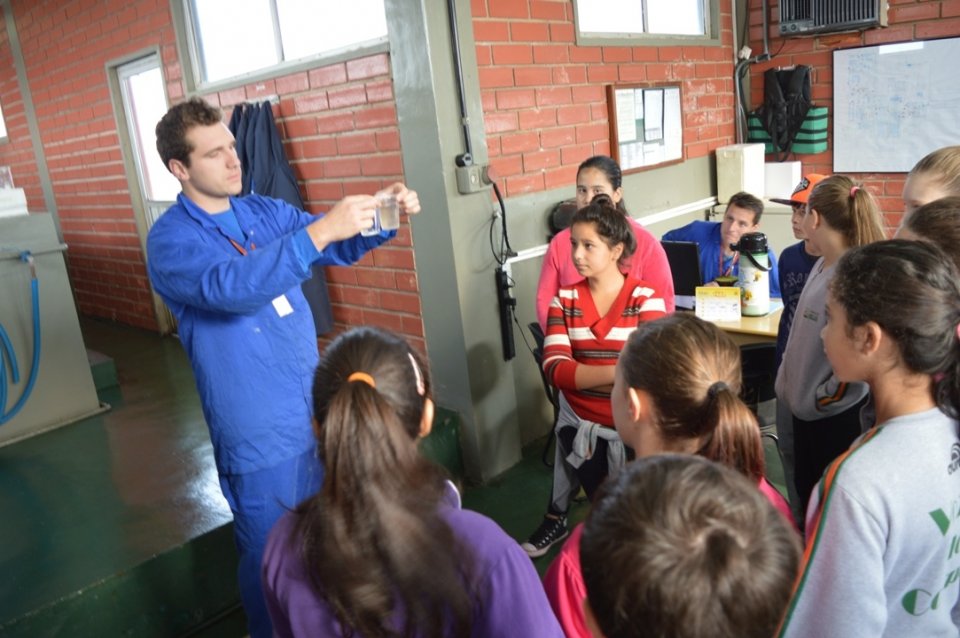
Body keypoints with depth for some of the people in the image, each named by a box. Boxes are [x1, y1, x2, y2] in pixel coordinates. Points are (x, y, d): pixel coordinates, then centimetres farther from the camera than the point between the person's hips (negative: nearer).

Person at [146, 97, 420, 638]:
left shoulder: (266, 212, 5)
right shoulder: (170, 240, -13)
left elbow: (341, 248, 8)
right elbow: (229, 287, -32)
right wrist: (320, 230, -40)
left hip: (318, 410, 6)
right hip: (259, 432, -6)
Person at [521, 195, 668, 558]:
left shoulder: (646, 297, -13)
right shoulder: (565, 299, -6)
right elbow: (555, 369, -19)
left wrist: (581, 374, -23)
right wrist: (622, 371, -31)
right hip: (579, 422, 2)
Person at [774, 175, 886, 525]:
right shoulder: (822, 264, 3)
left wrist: (822, 397, -14)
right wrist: (790, 385, 14)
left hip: (837, 415, -8)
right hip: (805, 407, 8)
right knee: (806, 494, 22)